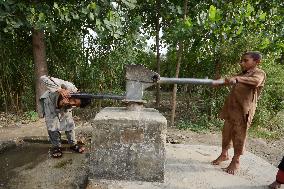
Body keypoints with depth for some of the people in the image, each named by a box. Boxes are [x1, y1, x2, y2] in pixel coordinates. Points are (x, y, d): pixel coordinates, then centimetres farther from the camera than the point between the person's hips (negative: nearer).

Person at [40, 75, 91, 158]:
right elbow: (43, 78, -46)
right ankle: (56, 146, 7)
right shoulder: (68, 87, -43)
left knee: (69, 122, -4)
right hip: (49, 99, -2)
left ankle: (73, 144, 14)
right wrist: (59, 90, -57)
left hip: (62, 104, 3)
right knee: (52, 123, -11)